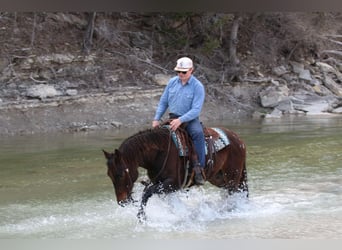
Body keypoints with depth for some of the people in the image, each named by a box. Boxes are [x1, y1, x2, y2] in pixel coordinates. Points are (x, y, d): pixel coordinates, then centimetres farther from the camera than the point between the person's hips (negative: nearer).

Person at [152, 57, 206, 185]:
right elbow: (163, 102, 12)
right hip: (173, 119, 5)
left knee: (198, 132, -34)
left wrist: (180, 120, -29)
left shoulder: (197, 86, -10)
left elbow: (196, 110, -17)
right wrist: (156, 119, -1)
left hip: (190, 119, -5)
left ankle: (199, 169, -34)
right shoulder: (172, 82, 4)